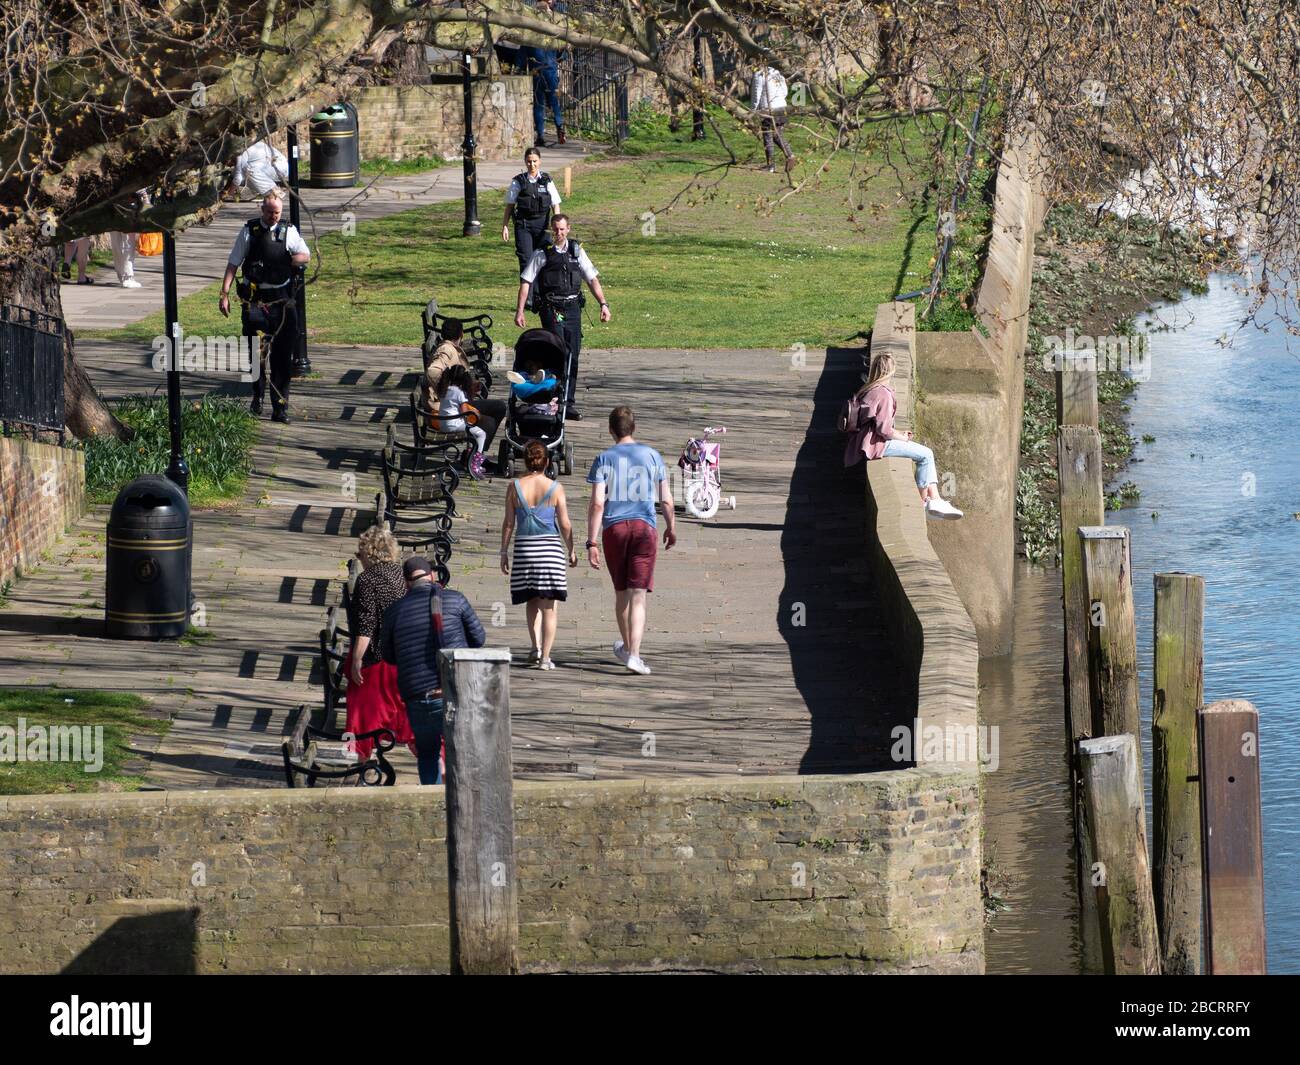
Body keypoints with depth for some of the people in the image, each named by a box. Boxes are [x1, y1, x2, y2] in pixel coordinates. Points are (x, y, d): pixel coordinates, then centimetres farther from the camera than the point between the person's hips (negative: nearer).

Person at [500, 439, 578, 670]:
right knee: (549, 605, 3)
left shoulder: (515, 487, -1)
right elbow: (565, 524, -1)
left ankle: (536, 646, 4)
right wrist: (571, 551, 12)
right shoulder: (555, 488, -3)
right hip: (551, 546, -1)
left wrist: (504, 552, 9)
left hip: (524, 547, 1)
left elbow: (508, 523, 1)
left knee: (532, 601, 18)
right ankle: (545, 657, -1)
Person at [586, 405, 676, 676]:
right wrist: (671, 527, 25)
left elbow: (597, 503, -7)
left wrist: (591, 543, -6)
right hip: (644, 526, -1)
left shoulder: (604, 459, 2)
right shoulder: (652, 456, 5)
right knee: (638, 595, -5)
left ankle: (626, 645, 34)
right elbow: (666, 501, 8)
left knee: (621, 592, 17)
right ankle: (633, 654, -17)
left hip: (613, 529, 1)